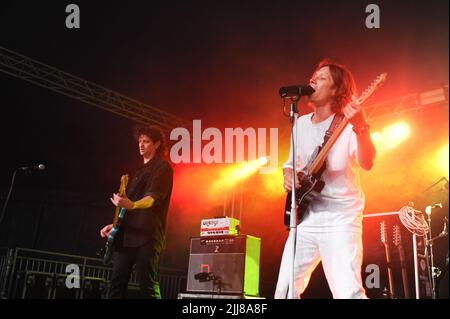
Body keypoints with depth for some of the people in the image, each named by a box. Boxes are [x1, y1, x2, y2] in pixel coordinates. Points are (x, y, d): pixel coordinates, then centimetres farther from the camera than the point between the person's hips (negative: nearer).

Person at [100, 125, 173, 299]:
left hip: (147, 234, -8)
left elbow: (153, 197, -19)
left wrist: (132, 205, -38)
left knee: (147, 284, -11)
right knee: (117, 283, 4)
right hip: (127, 234, 8)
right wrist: (116, 224, 20)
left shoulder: (162, 168, -2)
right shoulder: (140, 171, 24)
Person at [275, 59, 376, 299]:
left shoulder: (348, 124, -6)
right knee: (284, 291, 5)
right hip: (305, 218, 6)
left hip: (340, 218, -5)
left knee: (348, 293, -18)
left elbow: (367, 163, -22)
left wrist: (361, 128, -38)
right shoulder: (301, 123, 12)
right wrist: (288, 175, 0)